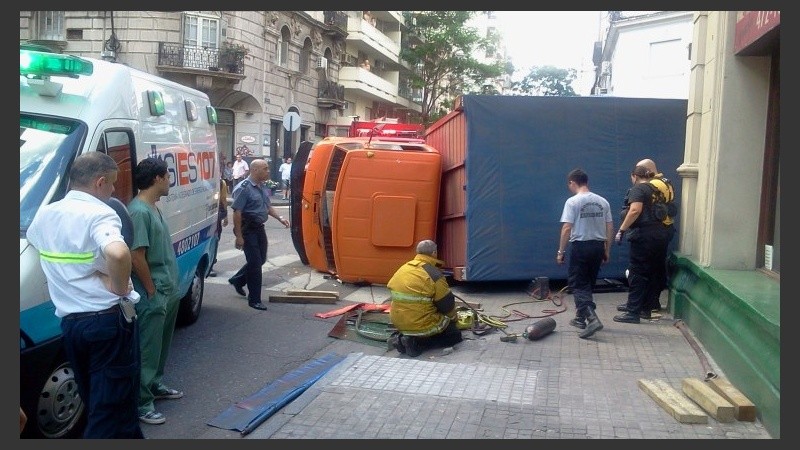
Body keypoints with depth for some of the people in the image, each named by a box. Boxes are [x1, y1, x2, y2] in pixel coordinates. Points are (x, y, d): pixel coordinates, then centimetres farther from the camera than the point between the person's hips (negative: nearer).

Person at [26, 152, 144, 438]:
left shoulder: (44, 214, 8)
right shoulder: (99, 214, -16)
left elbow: (31, 239, 33)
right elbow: (118, 253, -37)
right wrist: (120, 287, -17)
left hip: (69, 323, 8)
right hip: (107, 320, -8)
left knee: (98, 403, 21)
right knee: (111, 406, 1)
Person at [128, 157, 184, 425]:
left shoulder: (153, 208, 11)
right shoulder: (139, 212, -20)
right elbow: (137, 257, -22)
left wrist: (170, 287, 17)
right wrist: (152, 291, -17)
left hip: (167, 292, 10)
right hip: (153, 296, -10)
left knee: (161, 346, 21)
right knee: (148, 350, -2)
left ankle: (155, 386, 35)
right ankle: (142, 403, 6)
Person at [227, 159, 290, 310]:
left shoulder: (263, 187, 9)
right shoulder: (243, 188, -18)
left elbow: (268, 206, 22)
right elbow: (237, 212, -20)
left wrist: (280, 218, 6)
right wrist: (239, 236, -22)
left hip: (259, 228, 9)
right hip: (248, 229, -8)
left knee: (260, 260, 17)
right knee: (255, 263, -5)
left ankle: (237, 280, 38)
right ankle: (254, 300, 5)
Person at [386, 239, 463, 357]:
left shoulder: (402, 269, 4)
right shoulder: (434, 275, -16)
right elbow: (447, 305, -8)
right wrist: (453, 319, 15)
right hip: (422, 326, -8)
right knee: (455, 334, 13)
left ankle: (402, 337, 6)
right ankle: (417, 343, -7)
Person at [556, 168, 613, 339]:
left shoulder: (573, 201, -11)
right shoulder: (602, 201, 7)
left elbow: (567, 228, -15)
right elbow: (610, 228, 8)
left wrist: (560, 251, -8)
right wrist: (607, 250, 17)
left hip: (580, 247, -6)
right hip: (598, 246, 6)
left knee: (578, 285, -2)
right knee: (588, 284, 18)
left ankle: (592, 318, -19)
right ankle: (581, 317, 26)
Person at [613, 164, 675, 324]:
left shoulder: (637, 189, -4)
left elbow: (635, 210, -19)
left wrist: (622, 230, -17)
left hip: (644, 235, -7)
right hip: (662, 235, 7)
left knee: (637, 274, -3)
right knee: (655, 273, 13)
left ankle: (633, 312, -2)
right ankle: (645, 308, 22)